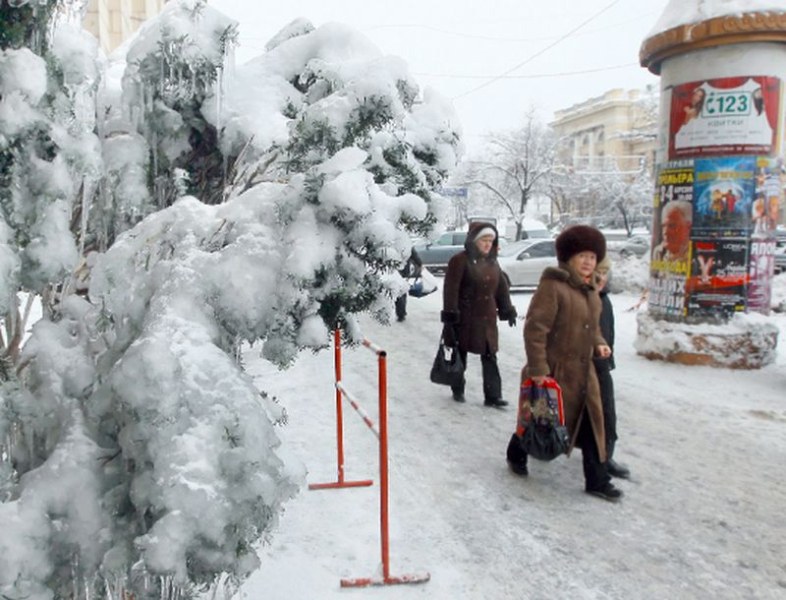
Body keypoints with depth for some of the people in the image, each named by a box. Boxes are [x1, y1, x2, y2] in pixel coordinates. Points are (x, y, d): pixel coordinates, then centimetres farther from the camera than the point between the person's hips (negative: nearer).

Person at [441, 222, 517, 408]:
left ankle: (492, 396, 5)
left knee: (490, 358, 3)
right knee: (460, 356, 9)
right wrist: (450, 315, -18)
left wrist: (508, 310, 18)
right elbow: (451, 290, -15)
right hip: (465, 319, -6)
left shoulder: (492, 262, 12)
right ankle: (457, 390, 24)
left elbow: (502, 288, 19)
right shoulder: (460, 260, -11)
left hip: (487, 319, 6)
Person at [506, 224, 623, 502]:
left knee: (592, 424, 9)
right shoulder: (553, 286, -19)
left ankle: (597, 481, 20)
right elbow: (535, 328, -23)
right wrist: (538, 368, -24)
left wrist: (598, 343, 2)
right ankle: (516, 454, 37)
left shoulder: (590, 290, 10)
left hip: (583, 372, 8)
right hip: (553, 372, -8)